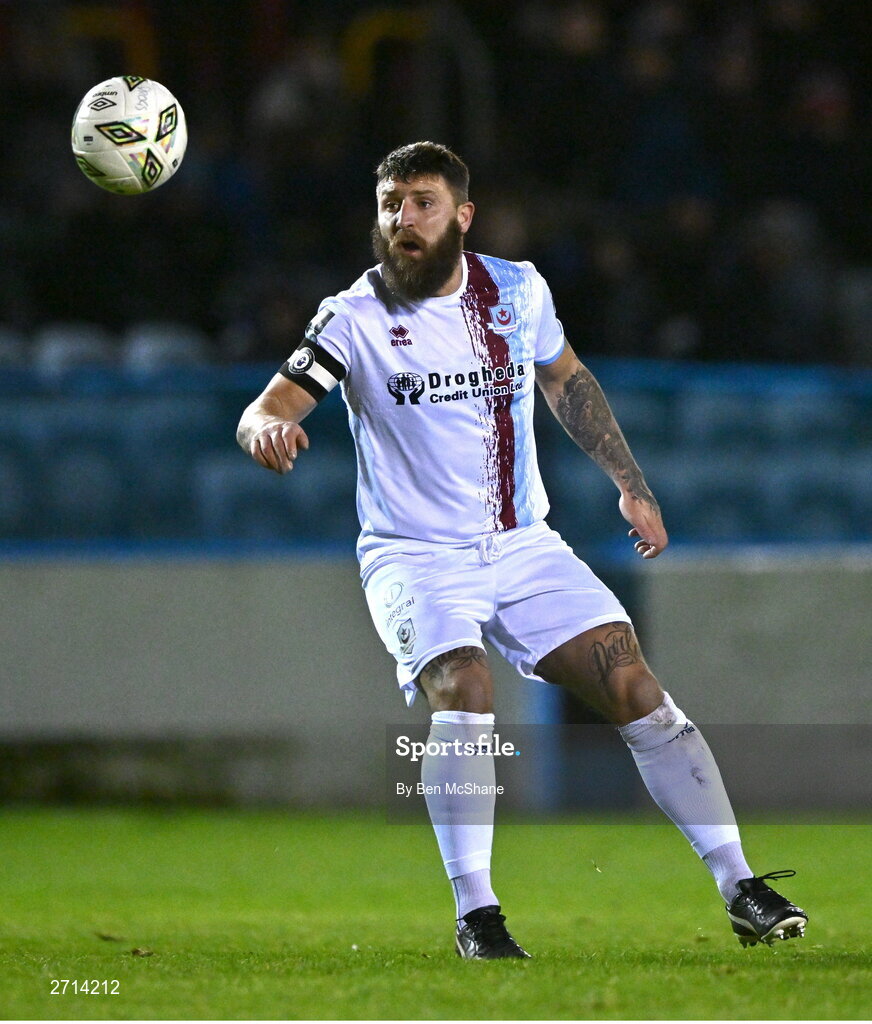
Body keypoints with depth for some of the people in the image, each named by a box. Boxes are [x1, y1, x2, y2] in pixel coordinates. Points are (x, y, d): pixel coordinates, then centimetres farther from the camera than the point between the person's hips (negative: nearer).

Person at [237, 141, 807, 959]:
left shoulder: (518, 290, 3)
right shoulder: (355, 317, -8)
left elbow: (568, 381, 21)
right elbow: (265, 411, -16)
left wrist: (630, 484, 18)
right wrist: (267, 428, -40)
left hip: (521, 546, 3)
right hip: (414, 556, -3)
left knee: (634, 685, -9)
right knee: (464, 691, -29)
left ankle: (741, 889, -3)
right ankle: (475, 914, -23)